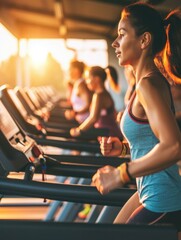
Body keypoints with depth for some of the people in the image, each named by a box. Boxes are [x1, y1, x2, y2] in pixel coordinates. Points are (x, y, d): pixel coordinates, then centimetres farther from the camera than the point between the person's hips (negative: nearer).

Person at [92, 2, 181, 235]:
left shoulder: (148, 84, -21)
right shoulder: (149, 81, 9)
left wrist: (120, 174, -27)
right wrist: (123, 147, 5)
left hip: (162, 206, -10)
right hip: (150, 194, 10)